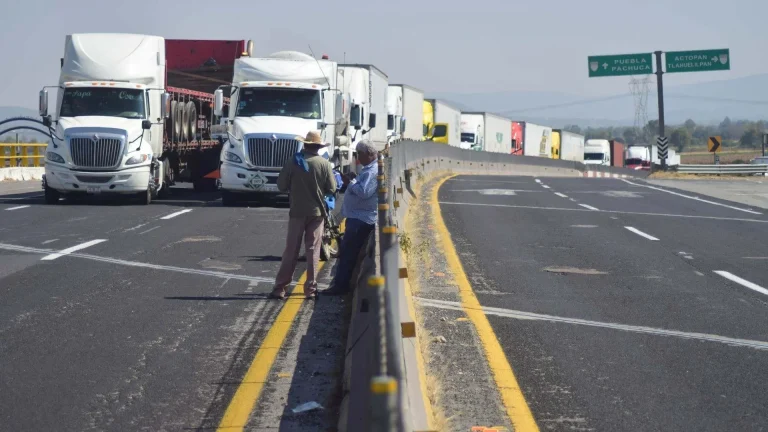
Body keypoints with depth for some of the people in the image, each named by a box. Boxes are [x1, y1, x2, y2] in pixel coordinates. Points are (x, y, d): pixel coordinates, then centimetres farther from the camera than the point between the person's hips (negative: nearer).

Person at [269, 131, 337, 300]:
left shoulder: (293, 162, -7)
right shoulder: (324, 164, -7)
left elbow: (281, 185, -5)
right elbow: (331, 189, -4)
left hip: (297, 211, 0)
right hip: (316, 212, 0)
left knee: (291, 250, 5)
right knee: (313, 251, 6)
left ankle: (280, 287, 5)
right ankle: (310, 289, 5)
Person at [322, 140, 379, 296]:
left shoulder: (373, 171, -18)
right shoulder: (369, 169, 16)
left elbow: (364, 192, -28)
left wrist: (350, 182, -16)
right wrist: (353, 179, 5)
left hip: (361, 218, -11)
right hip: (357, 216, 11)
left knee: (347, 252, -9)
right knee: (346, 251, 16)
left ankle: (341, 285, -7)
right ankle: (340, 281, 23)